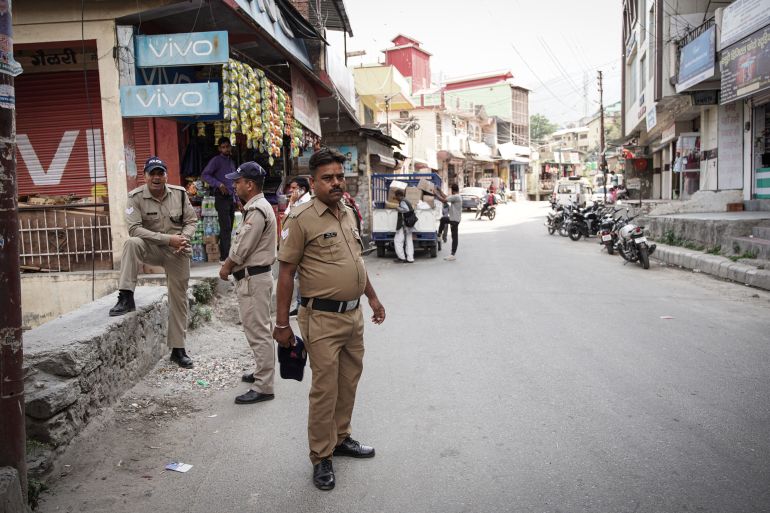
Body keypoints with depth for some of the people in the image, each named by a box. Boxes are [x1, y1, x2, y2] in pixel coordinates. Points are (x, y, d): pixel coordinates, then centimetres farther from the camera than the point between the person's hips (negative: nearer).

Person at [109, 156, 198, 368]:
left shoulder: (179, 193, -5)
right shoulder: (136, 197, -14)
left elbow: (191, 221, 2)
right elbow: (135, 229, -22)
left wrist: (184, 238, -20)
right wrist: (168, 239, -27)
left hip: (178, 252, 2)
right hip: (152, 248, -2)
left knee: (179, 299, 6)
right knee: (132, 243, -35)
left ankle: (178, 349, 18)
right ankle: (126, 298, -27)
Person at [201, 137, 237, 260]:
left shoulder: (231, 162, 20)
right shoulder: (216, 160, -3)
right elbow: (204, 175, -12)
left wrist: (237, 199, 19)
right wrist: (218, 184, -21)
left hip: (231, 198, 7)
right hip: (222, 198, -7)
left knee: (229, 228, 8)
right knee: (226, 228, -12)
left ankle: (224, 254, 15)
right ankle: (225, 257, -11)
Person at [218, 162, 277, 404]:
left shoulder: (257, 211, -19)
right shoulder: (256, 208, 15)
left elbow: (242, 249, -18)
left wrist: (226, 267, -4)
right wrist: (230, 264, 8)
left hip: (253, 279, -11)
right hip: (253, 277, 11)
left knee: (258, 332, -7)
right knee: (258, 329, 20)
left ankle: (263, 387, -3)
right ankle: (262, 372, 33)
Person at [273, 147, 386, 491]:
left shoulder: (348, 214, 11)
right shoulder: (301, 219, -12)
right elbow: (286, 272, -12)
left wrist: (372, 296, 22)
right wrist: (281, 324, -12)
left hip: (354, 314, 7)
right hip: (323, 318, -7)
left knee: (349, 382, 17)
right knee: (325, 389, 1)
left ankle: (341, 439, 34)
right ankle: (321, 457, 16)